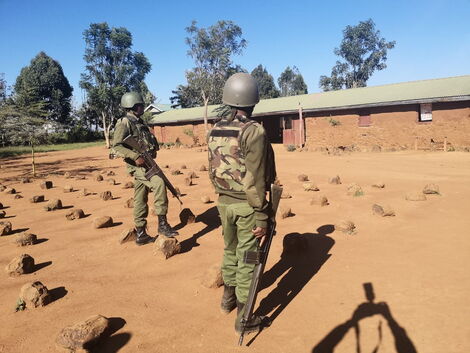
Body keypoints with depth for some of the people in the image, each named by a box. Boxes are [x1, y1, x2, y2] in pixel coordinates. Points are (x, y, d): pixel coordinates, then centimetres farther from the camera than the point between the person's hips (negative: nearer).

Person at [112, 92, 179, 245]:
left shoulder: (140, 123, 18)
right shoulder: (124, 123, -8)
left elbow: (151, 143, 27)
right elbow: (116, 146, -18)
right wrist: (135, 157, -27)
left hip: (146, 163, 9)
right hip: (137, 165, -9)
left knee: (140, 200, 10)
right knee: (159, 183, -26)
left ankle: (140, 235, 16)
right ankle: (162, 224, -21)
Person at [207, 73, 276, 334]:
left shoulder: (214, 131, 2)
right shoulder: (254, 132, -19)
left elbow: (212, 171, 9)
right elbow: (255, 180, -21)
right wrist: (262, 216, -15)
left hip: (224, 202, 7)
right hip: (246, 205, -6)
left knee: (230, 249, 23)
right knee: (246, 258, 5)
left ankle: (229, 297, 41)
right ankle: (243, 316, 17)